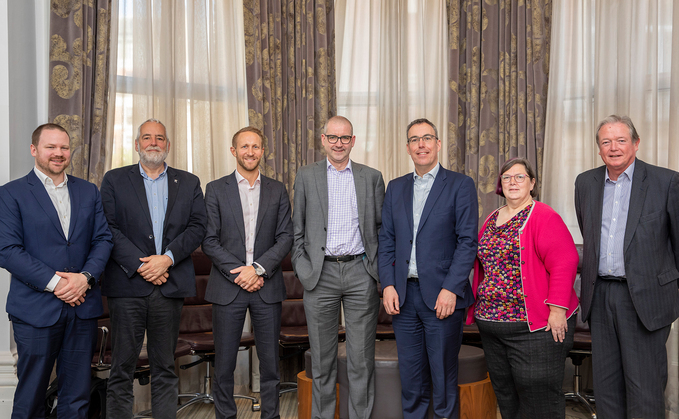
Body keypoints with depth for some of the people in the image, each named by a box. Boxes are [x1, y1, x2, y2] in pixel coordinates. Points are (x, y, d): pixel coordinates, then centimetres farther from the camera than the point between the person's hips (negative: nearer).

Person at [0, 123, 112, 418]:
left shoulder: (88, 192, 12)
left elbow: (103, 239, 7)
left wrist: (85, 277, -11)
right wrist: (53, 283, -15)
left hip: (83, 306, 3)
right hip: (36, 309, -3)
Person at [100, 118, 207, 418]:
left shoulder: (188, 183, 13)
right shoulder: (114, 180, 9)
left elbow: (197, 226, 3)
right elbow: (109, 228, -1)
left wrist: (167, 258, -11)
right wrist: (140, 264, -11)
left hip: (170, 285, 2)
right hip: (127, 284, -1)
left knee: (165, 367, 9)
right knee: (122, 367, 3)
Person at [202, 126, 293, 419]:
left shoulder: (277, 191, 8)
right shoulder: (216, 190, 4)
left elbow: (285, 237, 2)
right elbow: (209, 241, -1)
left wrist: (258, 268, -11)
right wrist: (238, 273, -11)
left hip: (267, 286, 1)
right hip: (228, 287, -1)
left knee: (270, 360, 7)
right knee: (224, 362, 6)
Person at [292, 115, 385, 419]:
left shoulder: (372, 177, 8)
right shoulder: (306, 176, 6)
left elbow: (382, 226, 9)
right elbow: (297, 229, 7)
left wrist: (379, 267, 1)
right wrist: (302, 267, -2)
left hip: (361, 273, 0)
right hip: (320, 274, 0)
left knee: (362, 357, 5)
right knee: (322, 357, 9)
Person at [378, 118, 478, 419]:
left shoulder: (460, 185, 0)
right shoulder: (395, 188, 13)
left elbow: (468, 241, -6)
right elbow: (386, 241, 11)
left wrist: (450, 289, -15)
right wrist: (388, 285, -1)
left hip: (442, 295, -4)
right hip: (403, 294, 4)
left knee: (443, 377, 5)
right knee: (410, 377, 12)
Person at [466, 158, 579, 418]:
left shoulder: (543, 216, -8)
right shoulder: (492, 220, 14)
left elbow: (565, 262, -16)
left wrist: (557, 309, -21)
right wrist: (478, 308, 15)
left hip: (533, 325, -7)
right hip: (490, 322, 7)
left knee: (538, 397, -1)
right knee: (505, 393, 15)